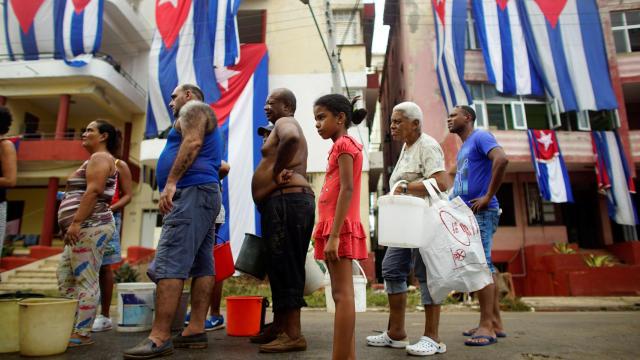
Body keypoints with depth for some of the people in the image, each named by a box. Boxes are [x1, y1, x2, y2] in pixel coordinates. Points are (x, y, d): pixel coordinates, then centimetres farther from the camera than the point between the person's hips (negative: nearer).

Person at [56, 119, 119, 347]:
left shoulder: (100, 158, -5)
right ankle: (72, 327, 17)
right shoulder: (97, 159, 27)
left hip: (89, 226, -11)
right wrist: (76, 225, 23)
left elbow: (93, 191, -19)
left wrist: (76, 222, -23)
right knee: (65, 279, 13)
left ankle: (82, 334, -6)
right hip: (85, 228, 11)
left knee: (86, 282, -9)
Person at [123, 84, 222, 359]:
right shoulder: (200, 117, 33)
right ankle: (196, 330, 3)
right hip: (204, 192, 10)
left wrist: (171, 182, -20)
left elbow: (193, 142, -15)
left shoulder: (194, 108, 5)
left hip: (192, 191, -10)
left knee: (168, 264, -16)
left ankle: (159, 337, -18)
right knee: (202, 265, 3)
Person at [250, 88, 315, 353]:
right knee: (281, 267, 13)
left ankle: (293, 334, -7)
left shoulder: (284, 123, -2)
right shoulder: (286, 129, 30)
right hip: (289, 202, 11)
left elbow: (292, 137, -27)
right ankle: (279, 327, 22)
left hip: (286, 200, -11)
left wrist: (276, 171, -17)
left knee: (285, 267, -11)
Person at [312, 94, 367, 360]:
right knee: (341, 294, 10)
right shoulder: (344, 145, 21)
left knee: (342, 294, -8)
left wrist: (334, 235, -23)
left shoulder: (343, 144, -7)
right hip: (337, 228, 10)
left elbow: (347, 189, -18)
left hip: (340, 228, -10)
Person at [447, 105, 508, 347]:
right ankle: (495, 322, 17)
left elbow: (501, 159, -24)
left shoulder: (480, 137, -6)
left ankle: (487, 326, -3)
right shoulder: (463, 148, 22)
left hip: (480, 213, -9)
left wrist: (488, 196, -21)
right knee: (484, 265, 10)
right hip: (468, 213, 9)